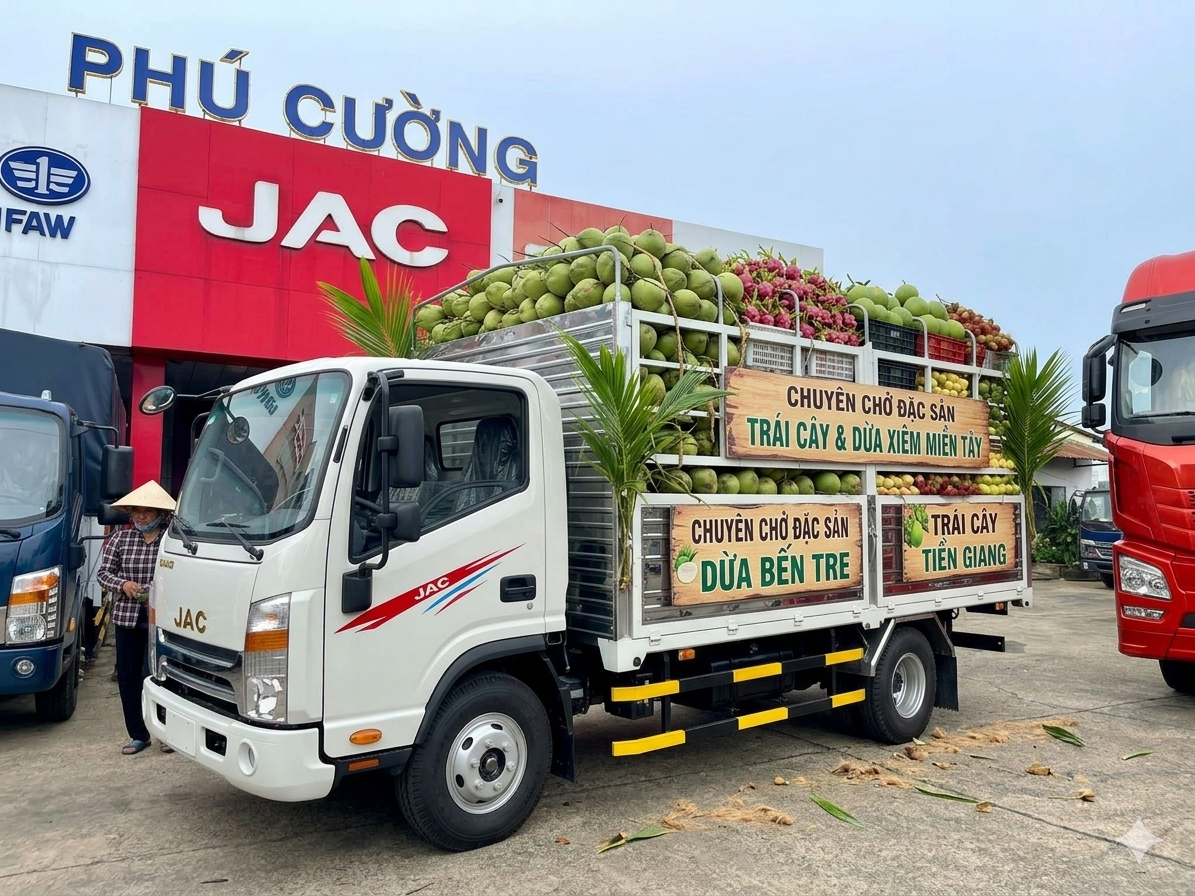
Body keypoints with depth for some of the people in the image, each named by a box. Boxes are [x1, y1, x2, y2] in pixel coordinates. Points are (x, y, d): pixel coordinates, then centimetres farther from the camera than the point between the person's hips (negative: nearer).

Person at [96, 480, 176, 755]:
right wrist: (122, 584, -9)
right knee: (127, 677, 8)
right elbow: (103, 573, 9)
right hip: (127, 618, 4)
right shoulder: (120, 539, 4)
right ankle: (138, 734, 22)